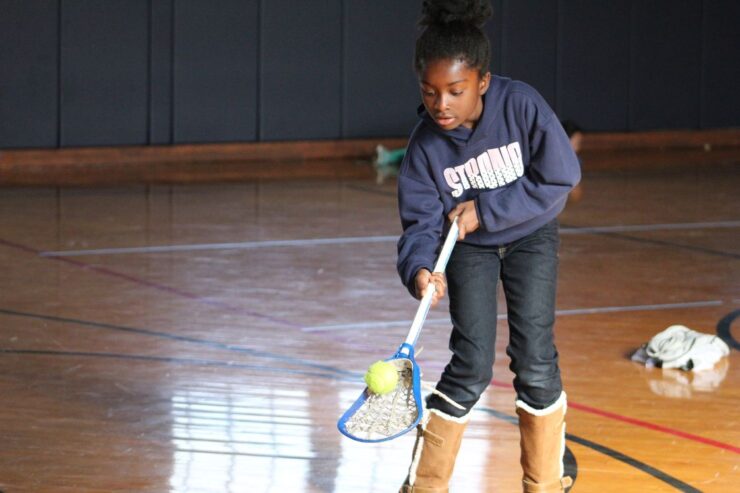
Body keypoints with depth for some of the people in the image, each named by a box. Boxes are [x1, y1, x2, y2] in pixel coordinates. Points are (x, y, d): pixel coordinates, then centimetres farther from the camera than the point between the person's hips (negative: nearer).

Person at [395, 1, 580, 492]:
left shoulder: (522, 105, -26)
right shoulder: (425, 144, -21)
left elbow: (562, 176, -23)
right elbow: (421, 221, -18)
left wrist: (487, 208, -24)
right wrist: (421, 268, -40)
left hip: (531, 235, 0)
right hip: (470, 245, 0)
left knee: (534, 358, -8)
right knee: (472, 365, -10)